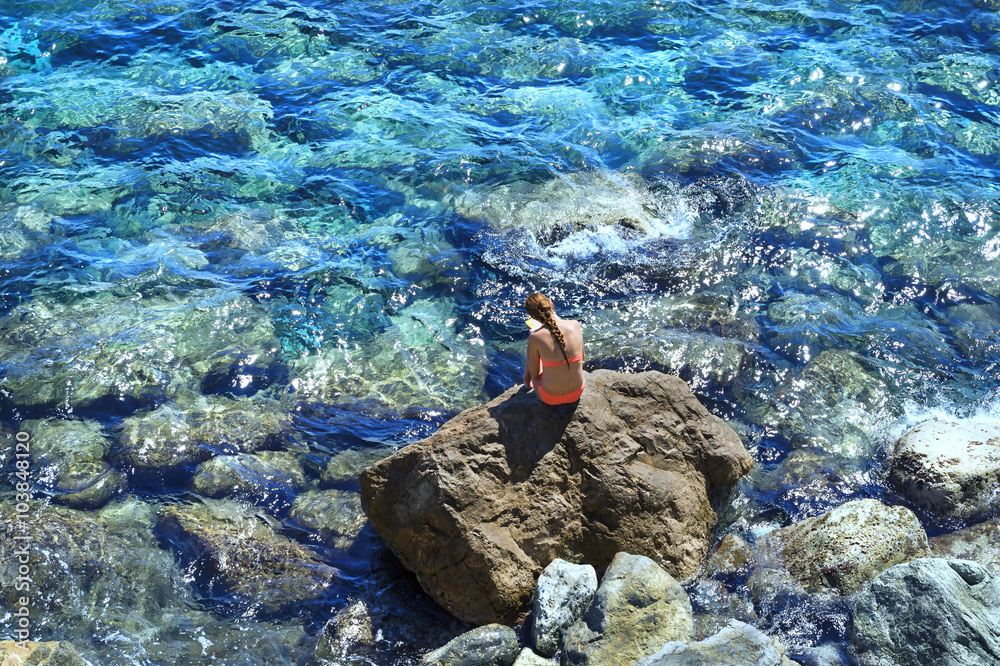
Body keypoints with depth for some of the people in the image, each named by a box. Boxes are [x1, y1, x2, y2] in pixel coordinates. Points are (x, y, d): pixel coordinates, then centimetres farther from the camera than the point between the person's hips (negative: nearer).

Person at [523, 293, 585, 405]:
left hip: (550, 398, -3)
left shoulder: (535, 337, -22)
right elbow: (581, 358, 3)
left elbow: (534, 373, -7)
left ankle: (527, 382, 55)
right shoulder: (575, 325, -12)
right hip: (577, 393, 3)